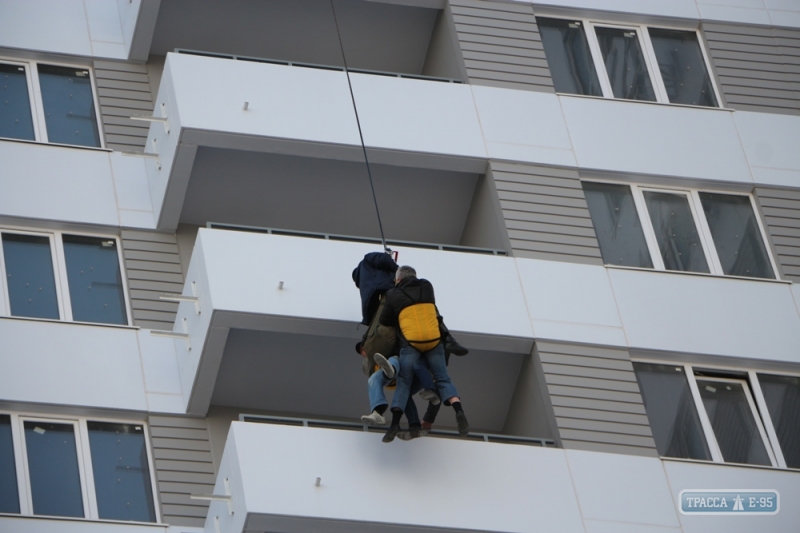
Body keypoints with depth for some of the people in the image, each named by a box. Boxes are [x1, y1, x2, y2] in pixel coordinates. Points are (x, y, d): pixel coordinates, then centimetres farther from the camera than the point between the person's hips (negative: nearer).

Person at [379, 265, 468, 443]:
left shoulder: (394, 295, 7)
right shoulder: (427, 287, 15)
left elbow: (384, 320, 14)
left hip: (411, 342, -2)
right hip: (435, 339, 2)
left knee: (403, 382, 3)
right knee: (443, 379, 5)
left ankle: (395, 421, -13)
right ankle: (458, 410, -20)